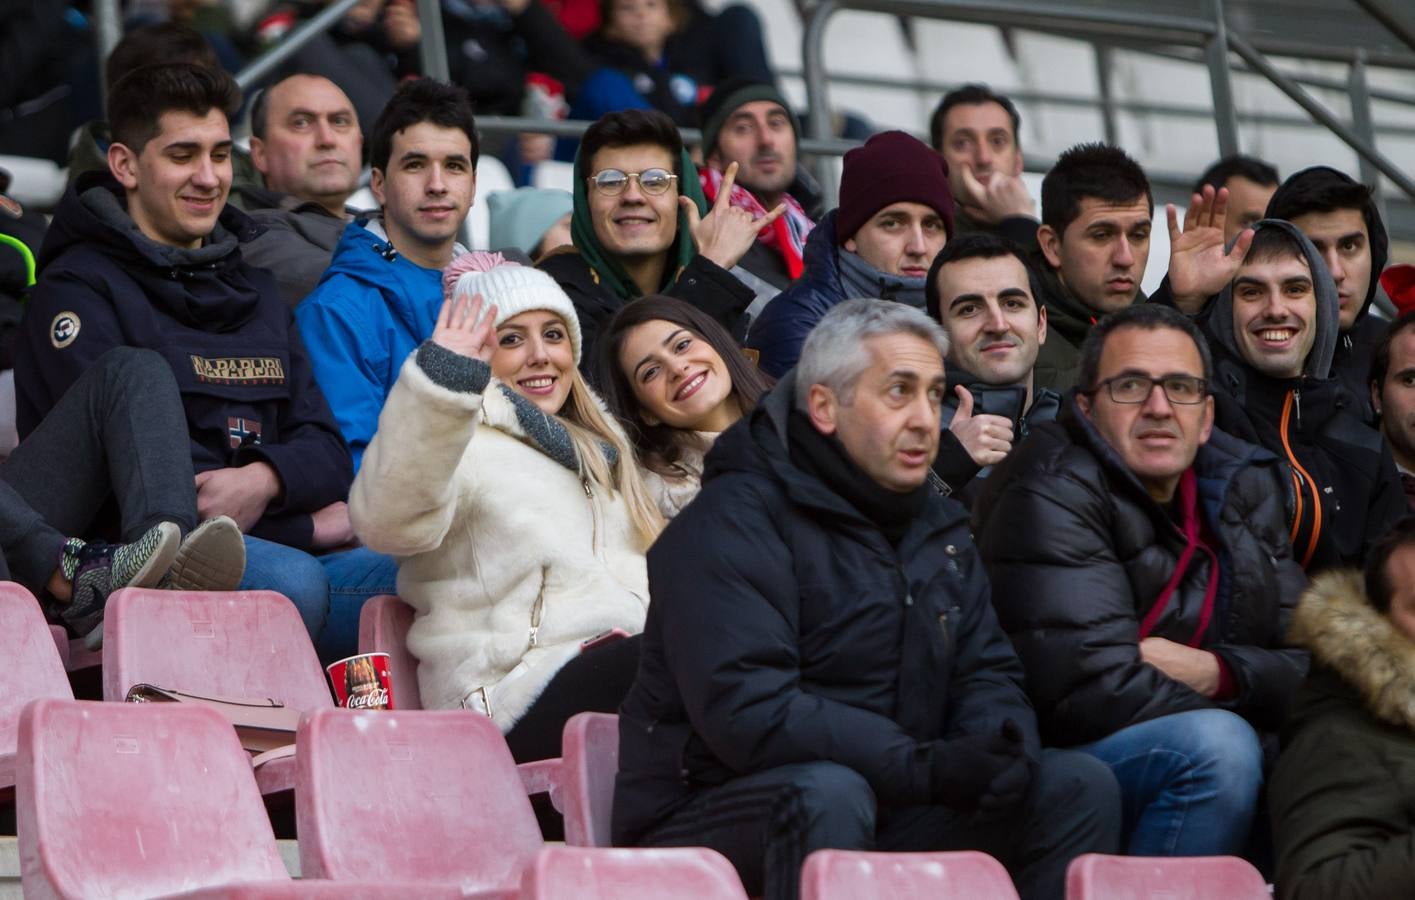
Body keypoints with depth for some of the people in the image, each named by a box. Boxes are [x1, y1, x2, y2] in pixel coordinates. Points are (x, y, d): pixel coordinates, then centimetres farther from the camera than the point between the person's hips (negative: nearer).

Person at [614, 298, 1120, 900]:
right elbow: (746, 710, -25)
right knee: (828, 792, -39)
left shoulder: (937, 527, 15)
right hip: (714, 819, -7)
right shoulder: (730, 525, -13)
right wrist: (925, 767, -30)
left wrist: (999, 751, -15)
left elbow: (985, 672, 12)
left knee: (1080, 787, -5)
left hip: (882, 808, 7)